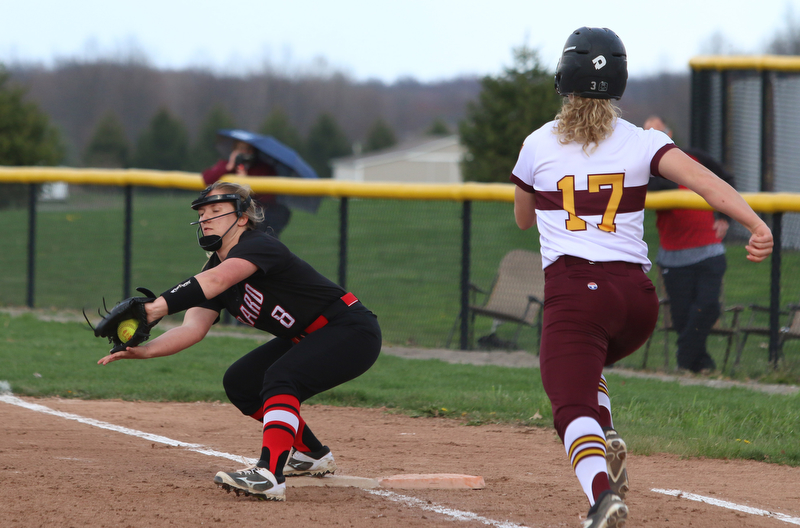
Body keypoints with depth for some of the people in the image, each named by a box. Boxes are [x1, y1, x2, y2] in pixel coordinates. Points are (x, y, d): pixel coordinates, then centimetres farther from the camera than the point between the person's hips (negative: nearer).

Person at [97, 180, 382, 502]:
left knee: (280, 377, -30)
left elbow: (216, 281, -42)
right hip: (305, 340, 10)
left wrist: (155, 309, -54)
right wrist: (145, 350, -29)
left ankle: (269, 476, -43)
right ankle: (313, 456, 25)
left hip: (353, 332, -10)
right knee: (240, 382, 11)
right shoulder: (216, 267, 4)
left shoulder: (259, 246, -23)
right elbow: (194, 327, -11)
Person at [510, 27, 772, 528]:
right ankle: (607, 440, 7)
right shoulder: (642, 143, 4)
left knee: (573, 407, -14)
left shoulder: (538, 145, 5)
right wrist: (757, 224, -21)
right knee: (585, 361, 33)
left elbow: (522, 218, 21)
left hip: (573, 291, -4)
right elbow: (701, 178, -12)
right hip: (637, 295, 4)